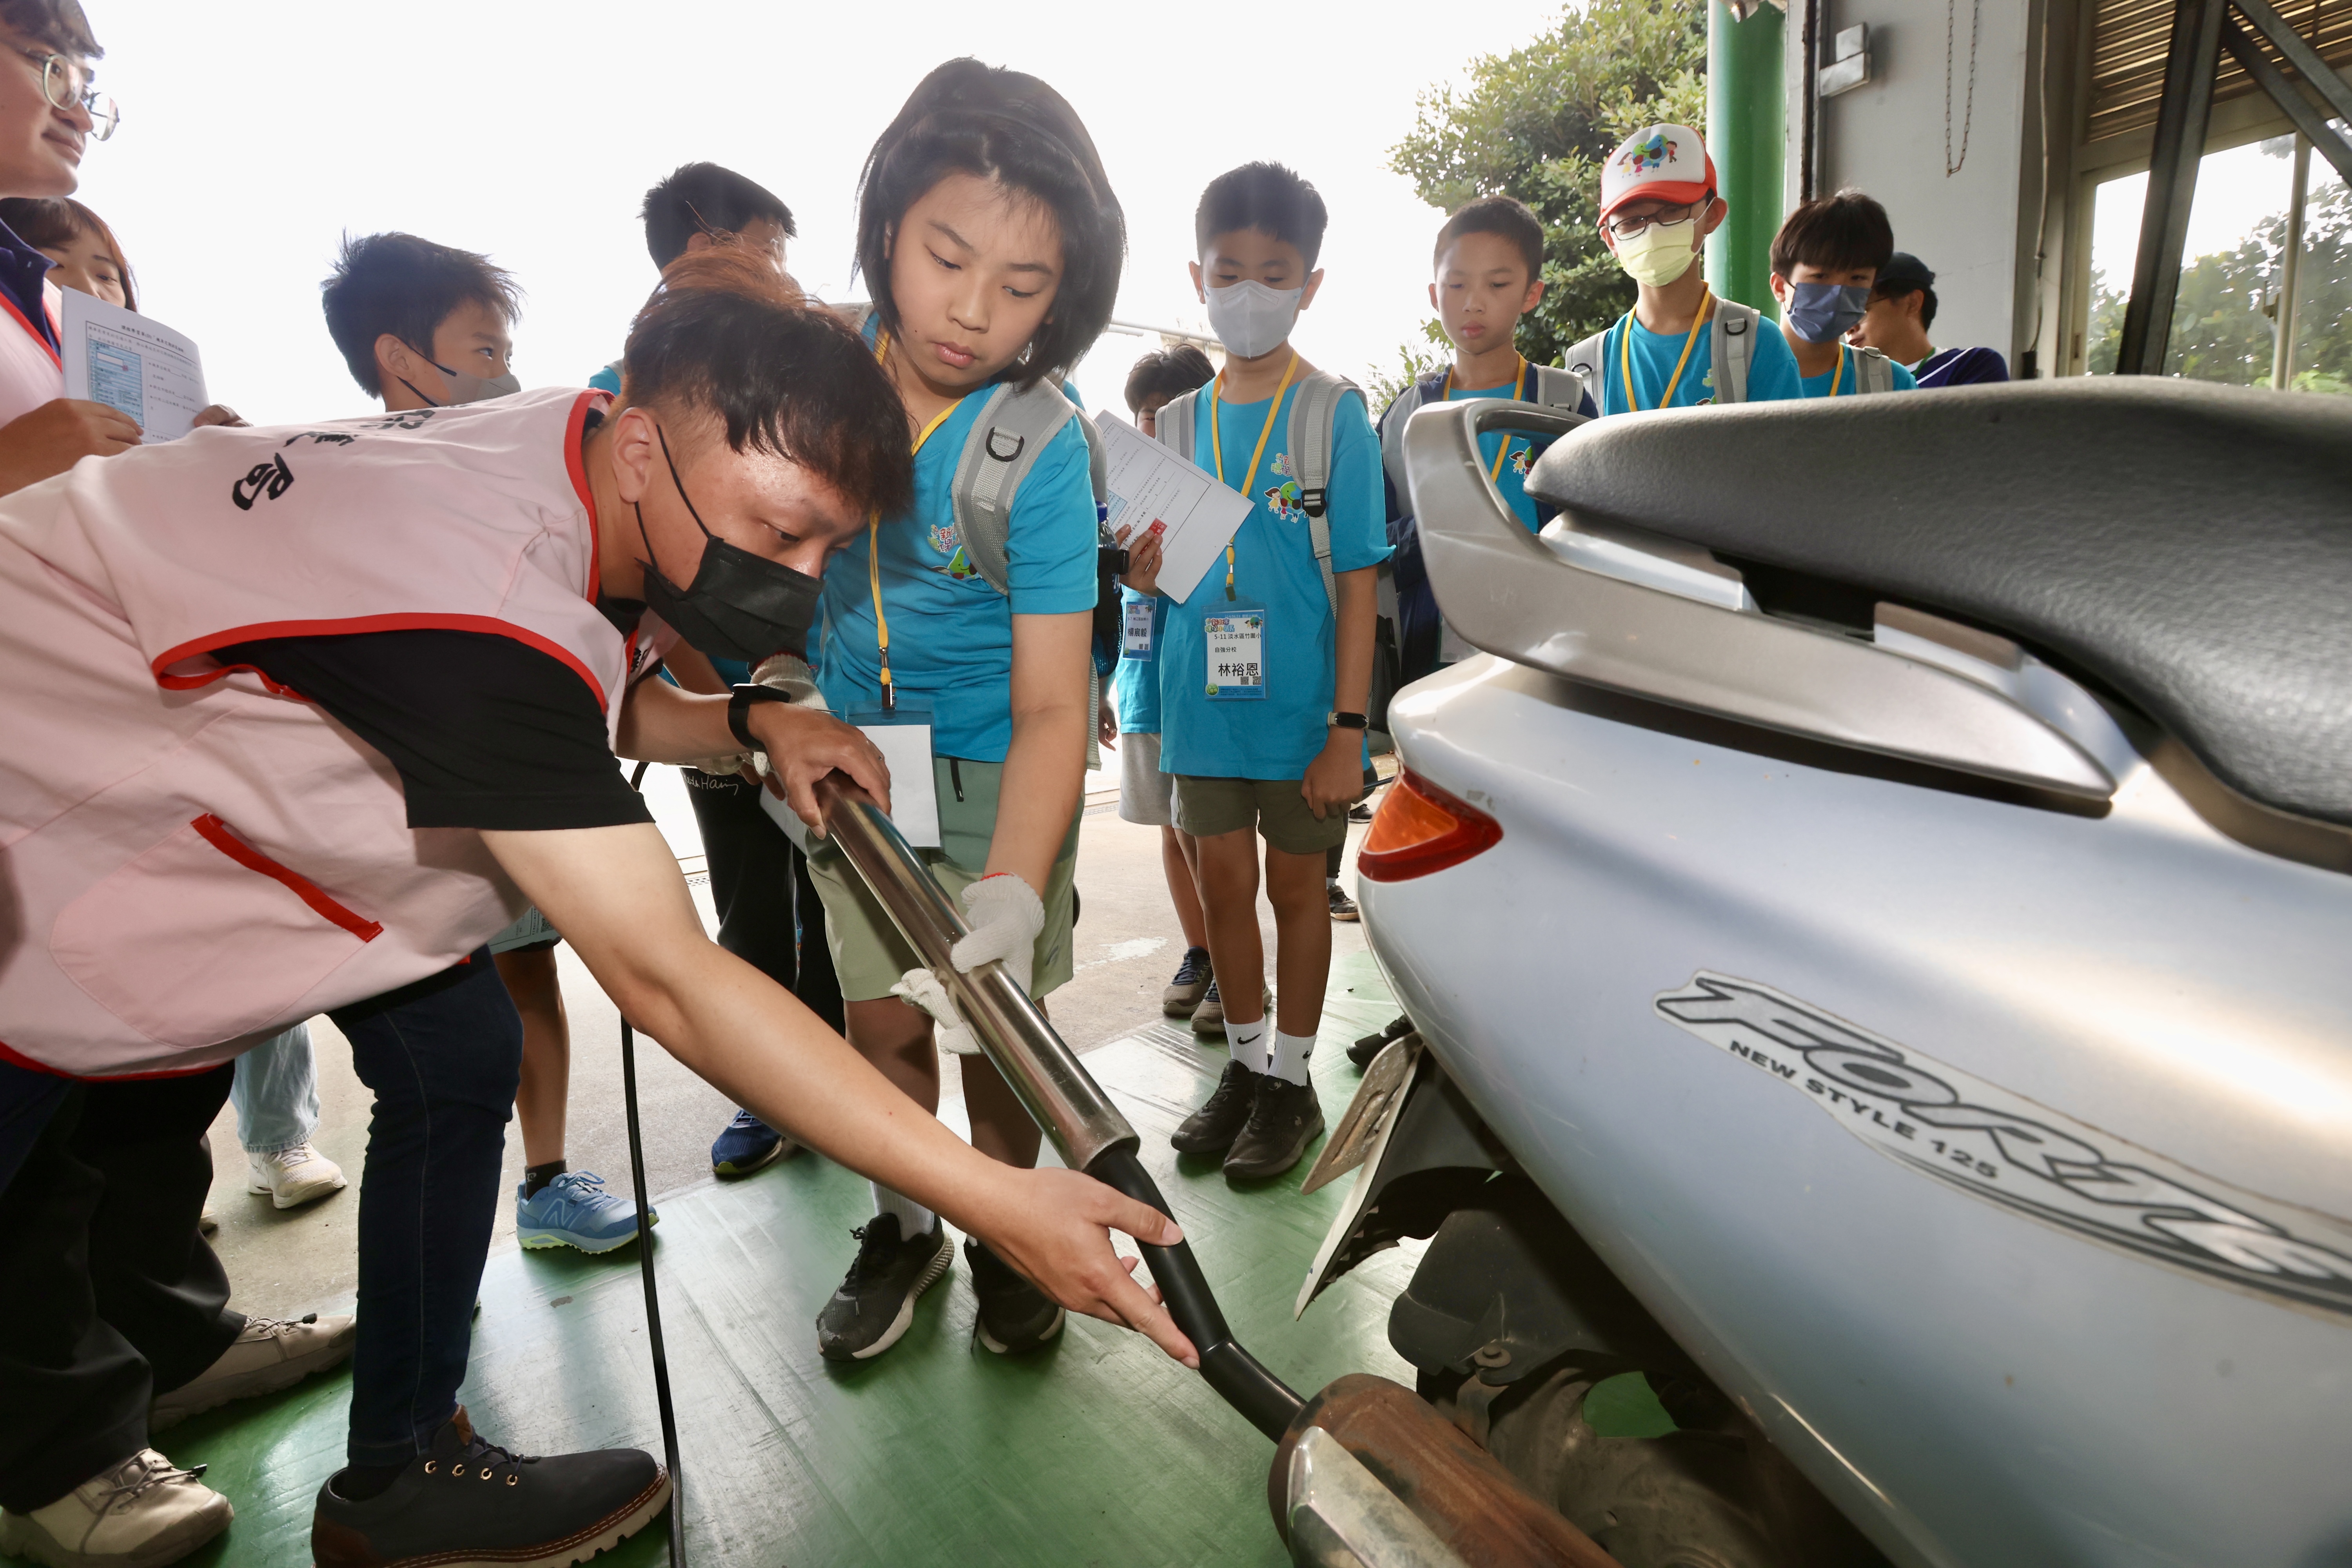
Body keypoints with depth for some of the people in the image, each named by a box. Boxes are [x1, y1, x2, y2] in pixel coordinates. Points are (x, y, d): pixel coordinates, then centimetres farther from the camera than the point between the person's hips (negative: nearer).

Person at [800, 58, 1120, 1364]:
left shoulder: (1041, 448, -25)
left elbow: (1050, 707, -29)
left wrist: (1010, 898, -42)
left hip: (992, 775, -3)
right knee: (882, 1019, 11)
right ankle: (904, 1229, 35)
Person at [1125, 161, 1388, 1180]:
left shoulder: (1333, 412, -4)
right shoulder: (1179, 418, 8)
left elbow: (1357, 582, -8)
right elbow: (1152, 572, 12)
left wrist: (1347, 729, -13)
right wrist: (1145, 563, -14)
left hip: (1300, 702, -4)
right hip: (1204, 700, 4)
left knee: (1296, 882, 8)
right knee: (1223, 880, 11)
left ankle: (1291, 1081, 25)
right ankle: (1245, 1063, 31)